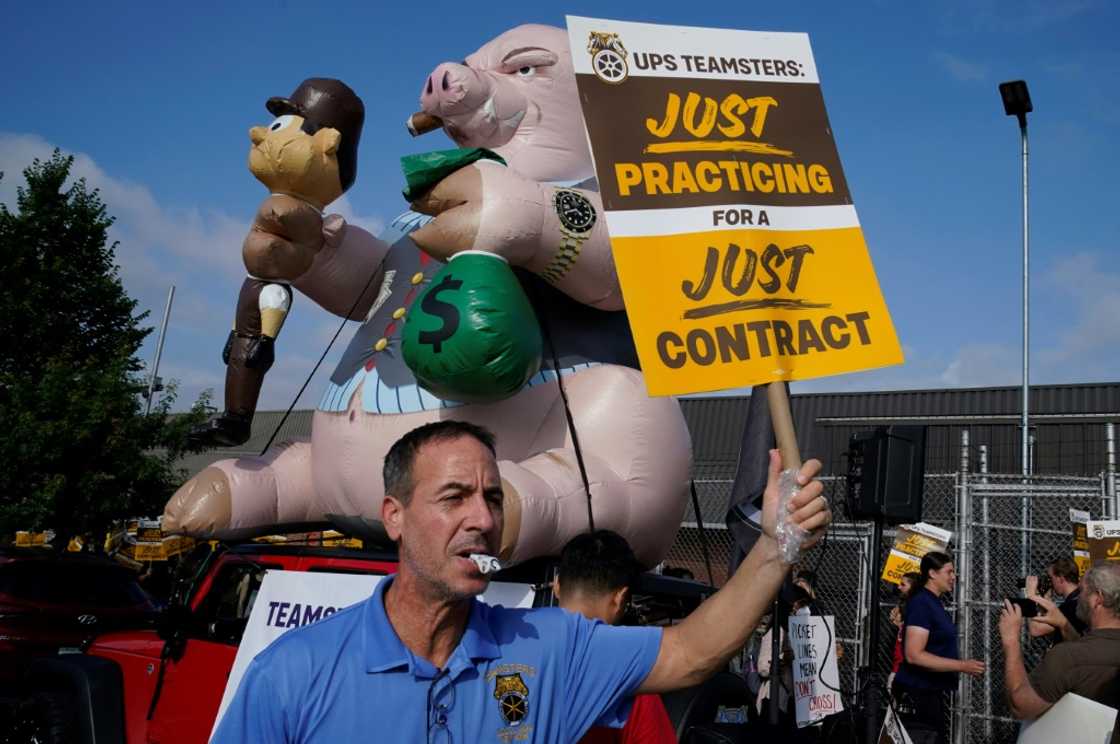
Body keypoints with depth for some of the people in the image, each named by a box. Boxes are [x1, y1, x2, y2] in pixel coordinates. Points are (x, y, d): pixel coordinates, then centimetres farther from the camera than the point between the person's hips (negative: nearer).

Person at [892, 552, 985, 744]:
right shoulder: (921, 602, -16)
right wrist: (962, 666, -21)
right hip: (917, 696, -10)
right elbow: (914, 655, -24)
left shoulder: (934, 602, 13)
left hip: (931, 694, 10)